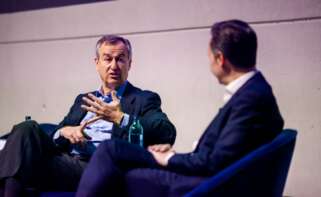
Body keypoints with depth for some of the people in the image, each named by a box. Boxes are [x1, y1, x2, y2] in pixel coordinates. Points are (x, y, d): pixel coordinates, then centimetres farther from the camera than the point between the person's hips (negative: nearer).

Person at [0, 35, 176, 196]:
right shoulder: (83, 99, 27)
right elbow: (56, 136, 22)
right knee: (28, 128, -23)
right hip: (66, 162, 6)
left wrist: (120, 118, -15)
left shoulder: (144, 99, 11)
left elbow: (168, 133, -8)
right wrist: (64, 132, -3)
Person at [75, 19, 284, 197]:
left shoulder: (252, 97, -21)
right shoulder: (250, 90, 8)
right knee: (111, 148, 9)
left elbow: (216, 163, -22)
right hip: (203, 173, 9)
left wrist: (170, 160, -8)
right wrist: (175, 154, 2)